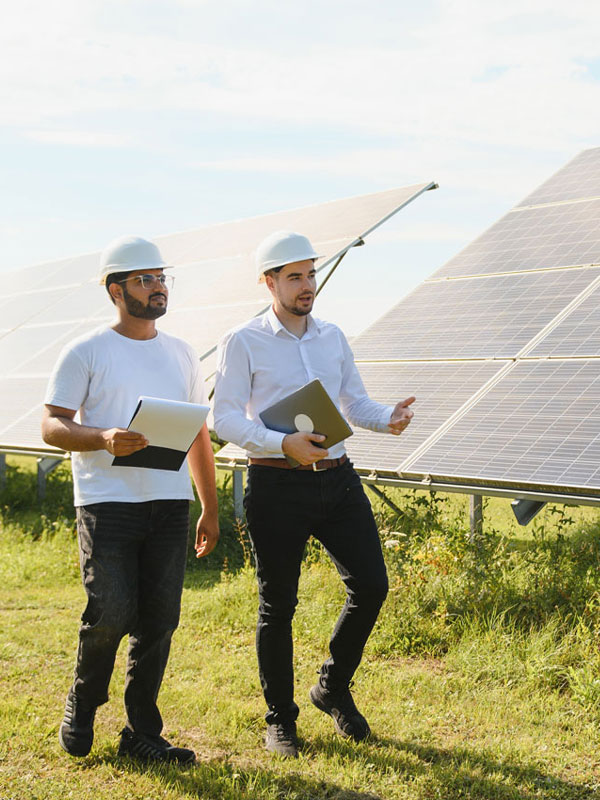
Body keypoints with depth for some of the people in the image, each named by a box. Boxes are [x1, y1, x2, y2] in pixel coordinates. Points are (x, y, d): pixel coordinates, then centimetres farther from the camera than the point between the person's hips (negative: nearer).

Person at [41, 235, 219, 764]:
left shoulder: (181, 354, 16)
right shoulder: (87, 352, 1)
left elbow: (197, 434, 20)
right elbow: (52, 426, -3)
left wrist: (210, 510, 17)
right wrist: (103, 439, -23)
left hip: (169, 503, 5)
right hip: (107, 502, -4)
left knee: (159, 620, 3)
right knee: (111, 612, -10)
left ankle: (143, 733, 15)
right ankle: (81, 707, 18)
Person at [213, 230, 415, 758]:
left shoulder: (333, 337, 14)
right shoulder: (244, 342, -1)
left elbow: (355, 403, 19)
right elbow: (224, 417, -7)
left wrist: (389, 418, -3)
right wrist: (283, 443, -21)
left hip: (337, 478, 5)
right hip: (277, 484, -4)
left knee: (371, 584, -1)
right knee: (278, 605, 4)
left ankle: (334, 687, 23)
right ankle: (280, 719, 21)